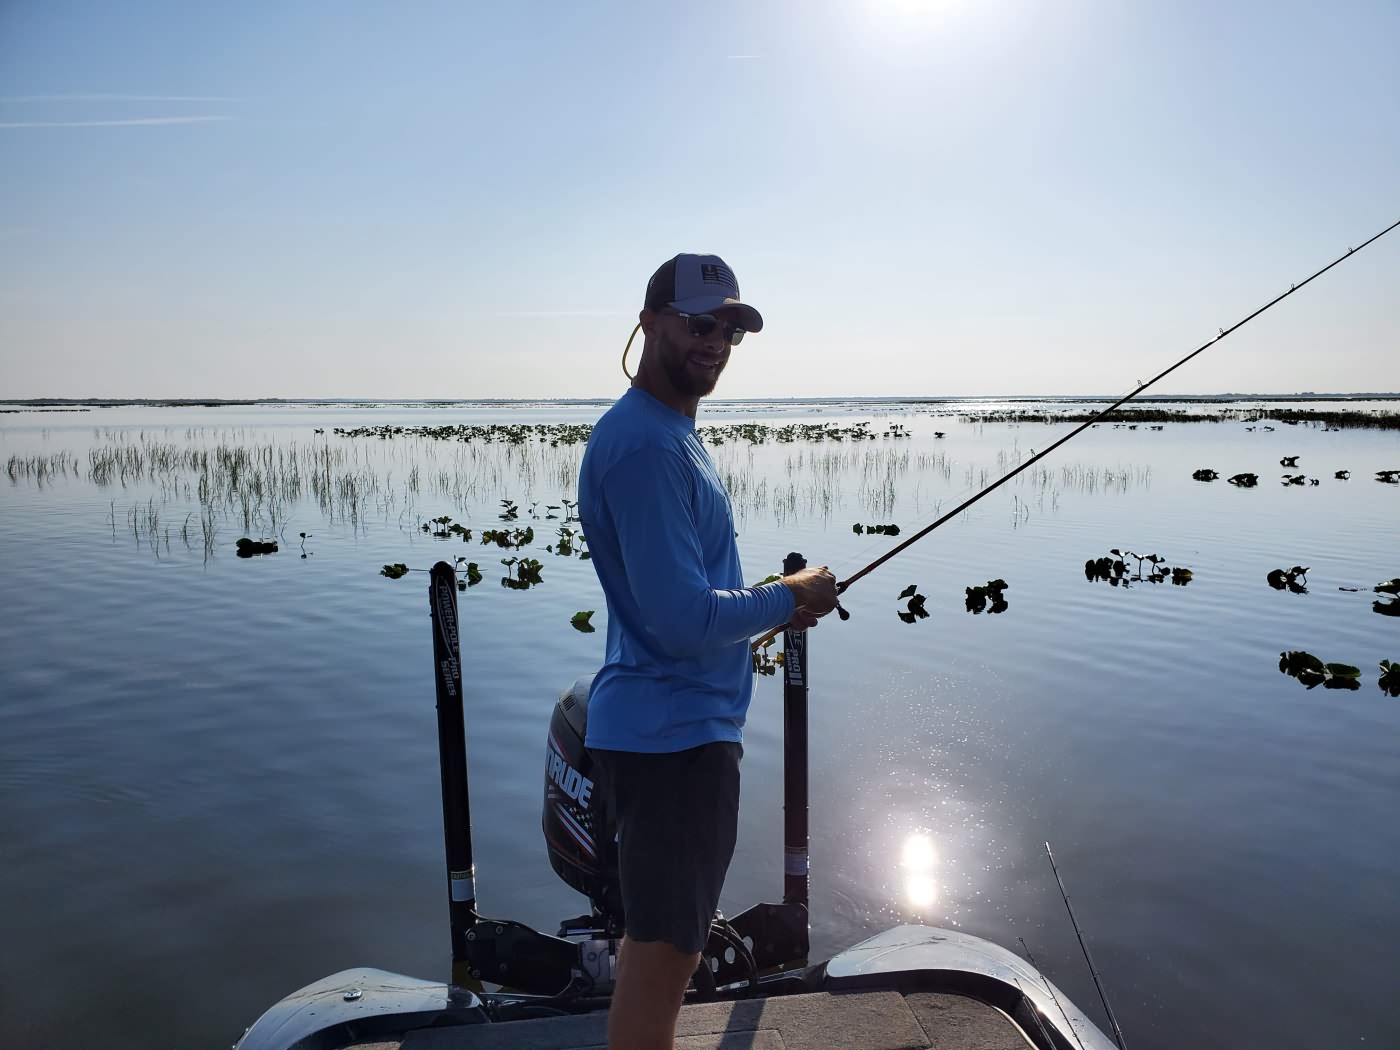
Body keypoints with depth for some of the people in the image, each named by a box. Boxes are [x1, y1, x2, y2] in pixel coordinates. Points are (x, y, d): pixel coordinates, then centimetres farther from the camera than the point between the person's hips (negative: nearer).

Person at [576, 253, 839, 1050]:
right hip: (675, 732, -10)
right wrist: (788, 599, -11)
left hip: (678, 722, 10)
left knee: (659, 937, 24)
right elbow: (681, 619, -25)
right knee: (665, 948, 3)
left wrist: (774, 605, 7)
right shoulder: (645, 446, -21)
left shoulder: (672, 432, 11)